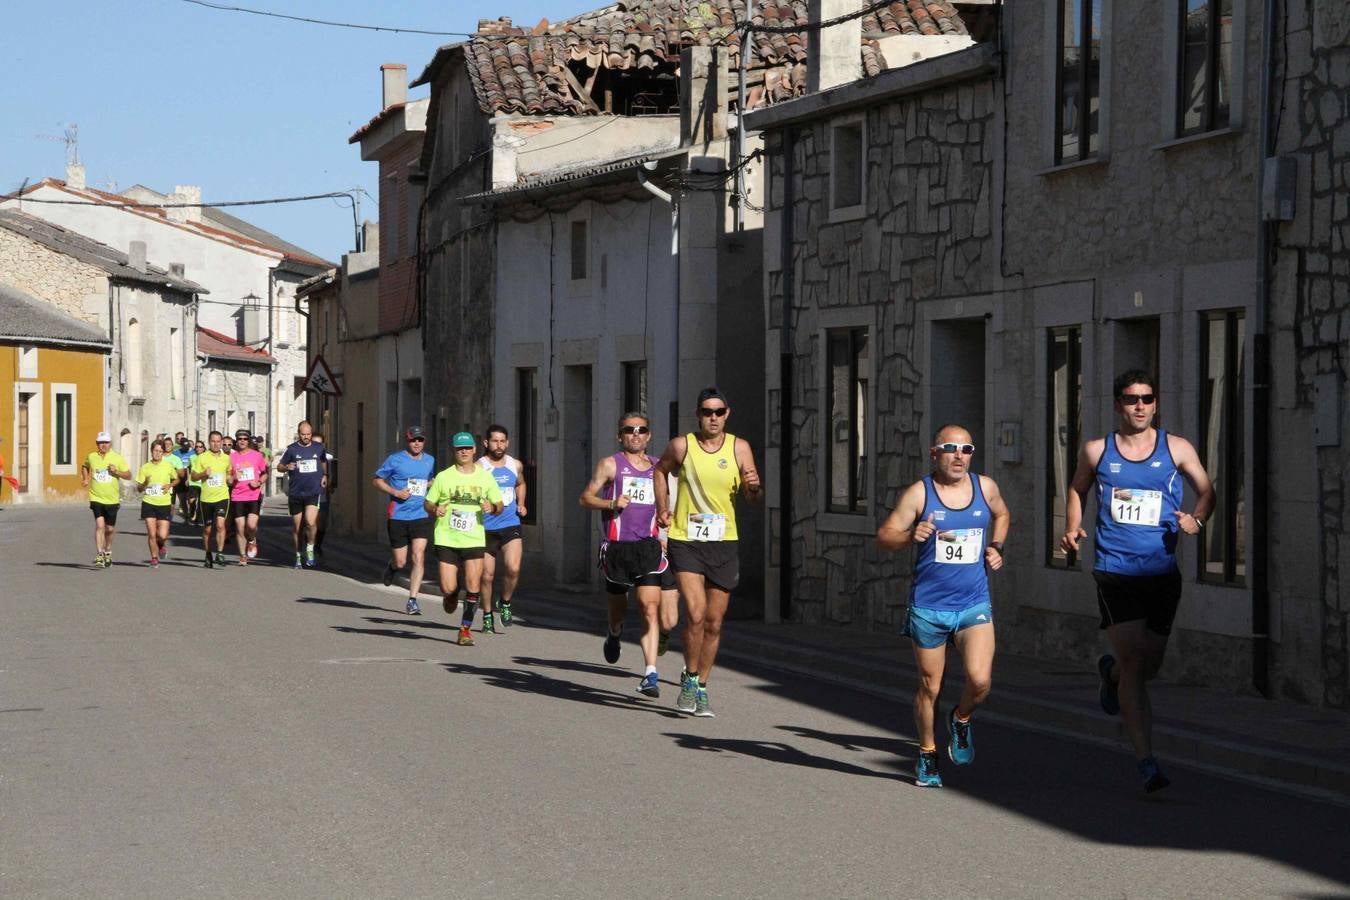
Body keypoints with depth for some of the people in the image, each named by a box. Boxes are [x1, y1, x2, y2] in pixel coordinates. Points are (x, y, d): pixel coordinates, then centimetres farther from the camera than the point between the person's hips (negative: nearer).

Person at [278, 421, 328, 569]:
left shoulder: (319, 448, 7)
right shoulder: (292, 449, 0)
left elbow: (324, 461, 28)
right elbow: (279, 466, 5)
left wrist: (325, 475, 14)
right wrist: (287, 467, -16)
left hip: (314, 492, 0)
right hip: (295, 494, 0)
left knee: (311, 522, -20)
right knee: (296, 527, 7)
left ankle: (310, 549, 1)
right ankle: (298, 556, 22)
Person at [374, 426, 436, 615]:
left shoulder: (430, 461, 11)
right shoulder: (395, 460, -3)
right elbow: (376, 480, 2)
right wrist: (395, 492, -11)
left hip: (421, 516, 2)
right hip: (398, 516, -2)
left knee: (419, 557, -12)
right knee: (400, 563, 2)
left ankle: (412, 601, -7)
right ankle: (391, 566, 40)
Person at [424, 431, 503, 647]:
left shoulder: (485, 477, 5)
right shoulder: (443, 477, 1)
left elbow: (499, 506, 11)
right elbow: (427, 503, 8)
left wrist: (492, 508, -12)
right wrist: (435, 509, -14)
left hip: (474, 540, 1)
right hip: (447, 540, -1)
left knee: (473, 587, -10)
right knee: (448, 589, -6)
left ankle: (465, 629, 4)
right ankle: (452, 595, 32)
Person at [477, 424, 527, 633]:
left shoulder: (516, 465, 7)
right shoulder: (479, 467, -7)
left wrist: (521, 504, 13)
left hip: (510, 525, 2)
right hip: (486, 528, -2)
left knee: (513, 568, -17)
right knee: (487, 575, 3)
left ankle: (506, 603, 9)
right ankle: (487, 616, 21)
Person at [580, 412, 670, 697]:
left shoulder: (657, 467, 13)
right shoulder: (610, 464, 2)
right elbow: (585, 498, 0)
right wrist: (612, 504, -17)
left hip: (649, 546, 2)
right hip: (617, 546, -1)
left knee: (651, 607, -13)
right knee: (619, 606, 13)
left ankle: (650, 674, -17)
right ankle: (614, 635, 50)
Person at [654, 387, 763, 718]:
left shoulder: (739, 448, -1)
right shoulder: (681, 445, -3)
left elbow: (754, 497, 2)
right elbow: (661, 470, 18)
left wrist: (754, 487, -20)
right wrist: (662, 508, 9)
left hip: (723, 542, 2)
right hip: (685, 539, -2)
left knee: (714, 623, 7)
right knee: (695, 614, -17)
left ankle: (701, 689, 22)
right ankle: (689, 678, 4)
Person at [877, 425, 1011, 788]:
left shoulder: (985, 487, 4)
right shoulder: (919, 493, -6)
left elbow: (1001, 515, 27)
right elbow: (884, 536, -7)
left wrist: (996, 547, 10)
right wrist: (911, 536, -27)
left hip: (974, 605, 2)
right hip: (928, 607, -2)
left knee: (980, 679, -16)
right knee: (930, 687, 7)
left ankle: (961, 719, 17)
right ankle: (927, 755, 27)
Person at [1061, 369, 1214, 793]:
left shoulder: (1177, 449, 3)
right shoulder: (1096, 451, 4)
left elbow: (1206, 489, 9)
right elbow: (1077, 488, 21)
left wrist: (1197, 517, -12)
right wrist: (1072, 529, 5)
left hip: (1162, 572, 2)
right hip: (1115, 571, -2)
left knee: (1150, 664, 10)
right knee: (1134, 660, -13)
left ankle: (1111, 671, 48)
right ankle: (1146, 761, -12)